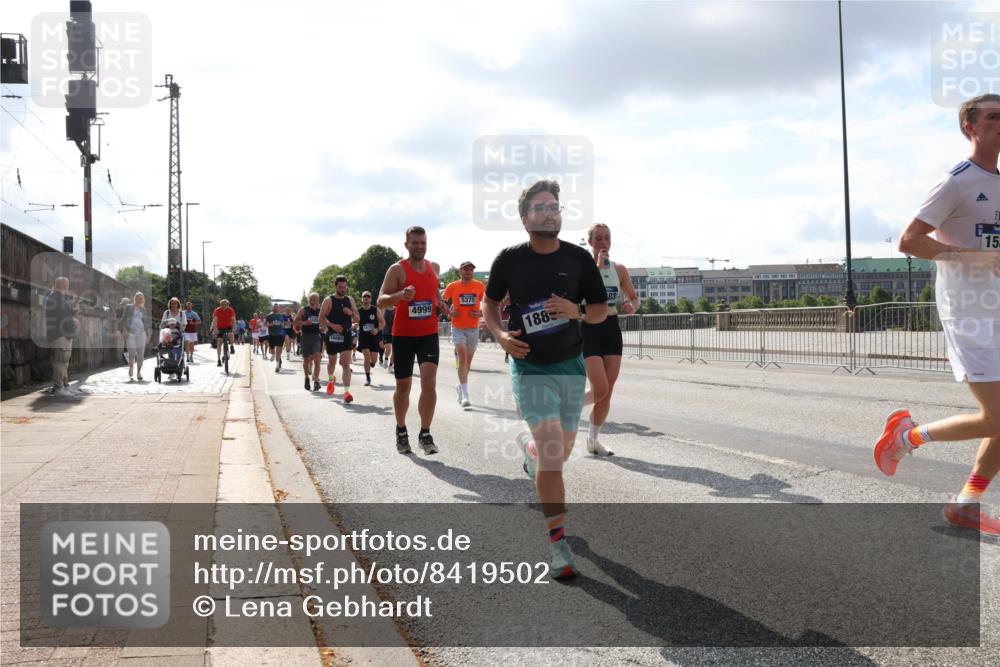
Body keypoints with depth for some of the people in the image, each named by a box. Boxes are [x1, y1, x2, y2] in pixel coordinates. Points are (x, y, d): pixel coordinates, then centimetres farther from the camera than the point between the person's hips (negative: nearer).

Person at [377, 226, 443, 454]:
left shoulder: (434, 268, 7)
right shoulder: (397, 269, -9)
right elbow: (381, 301, -16)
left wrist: (441, 304, 7)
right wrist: (400, 295, -35)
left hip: (429, 334, 3)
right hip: (403, 335, -2)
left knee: (429, 382, -14)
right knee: (403, 387, 9)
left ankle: (425, 434, -4)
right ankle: (401, 431, 29)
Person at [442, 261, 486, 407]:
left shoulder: (480, 286, 2)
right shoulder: (452, 286, -2)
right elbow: (441, 301, 8)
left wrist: (482, 313, -6)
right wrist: (449, 312, -8)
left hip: (473, 328, 3)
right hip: (458, 328, -3)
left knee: (468, 360, 13)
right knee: (462, 358, -15)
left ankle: (461, 387, 36)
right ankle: (465, 395, -17)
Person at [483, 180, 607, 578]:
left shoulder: (579, 258, -2)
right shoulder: (509, 259, -5)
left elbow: (601, 310, 5)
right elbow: (490, 302, 10)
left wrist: (577, 312, -17)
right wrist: (500, 335, -9)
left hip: (570, 366, 3)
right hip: (529, 369, -3)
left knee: (560, 452, 13)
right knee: (552, 452, -16)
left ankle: (528, 448, 51)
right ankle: (557, 543, -7)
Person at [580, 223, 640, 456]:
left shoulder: (619, 270, 7)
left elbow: (634, 298, 17)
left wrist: (632, 307, -6)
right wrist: (597, 266, -25)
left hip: (612, 329, 5)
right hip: (589, 329, -5)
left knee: (608, 391, 5)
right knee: (600, 390, -15)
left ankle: (593, 439, 21)